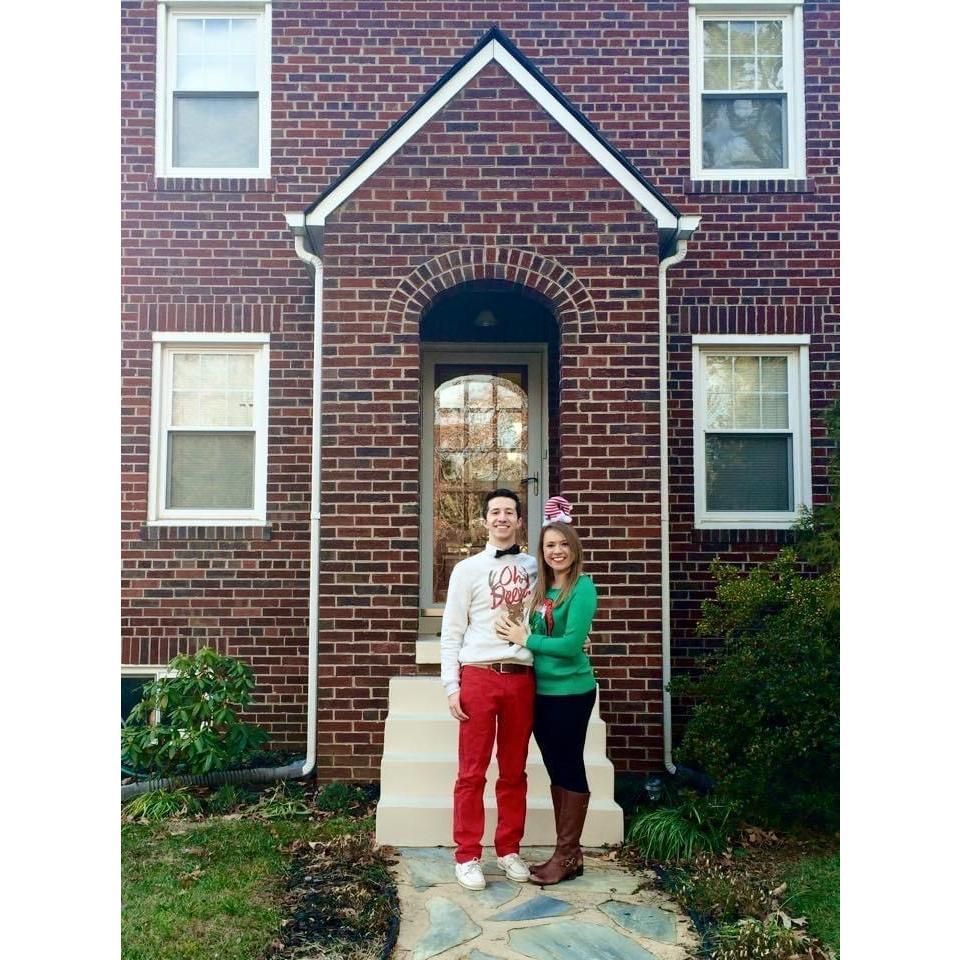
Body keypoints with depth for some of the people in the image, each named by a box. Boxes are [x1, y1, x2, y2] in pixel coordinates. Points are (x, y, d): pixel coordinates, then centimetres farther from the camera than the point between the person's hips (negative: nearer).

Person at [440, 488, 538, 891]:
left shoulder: (534, 567, 10)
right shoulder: (467, 569, 3)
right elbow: (451, 633, 2)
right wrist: (451, 686, -5)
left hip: (521, 677, 3)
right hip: (478, 676, -2)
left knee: (514, 771, 10)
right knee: (472, 772, 2)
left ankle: (509, 850, 23)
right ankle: (467, 856, 13)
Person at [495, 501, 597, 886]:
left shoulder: (582, 587, -13)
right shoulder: (542, 588, 8)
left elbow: (571, 644, -21)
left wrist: (525, 639, -14)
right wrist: (521, 637, -6)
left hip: (570, 691, -7)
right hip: (541, 690, 7)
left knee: (569, 769, 4)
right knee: (555, 770, 14)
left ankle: (568, 855, 17)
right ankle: (566, 852, 26)